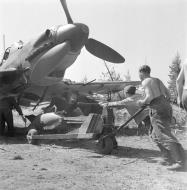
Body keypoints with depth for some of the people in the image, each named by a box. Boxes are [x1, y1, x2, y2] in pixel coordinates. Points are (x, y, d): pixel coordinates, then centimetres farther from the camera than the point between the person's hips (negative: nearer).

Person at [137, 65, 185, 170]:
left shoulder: (145, 82, -3)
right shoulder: (157, 80, 21)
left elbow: (150, 96, -16)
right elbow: (168, 95, 21)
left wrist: (143, 102, 1)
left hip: (158, 110, -9)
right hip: (166, 106, 9)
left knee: (164, 136, -12)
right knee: (155, 135, 16)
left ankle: (180, 161, -18)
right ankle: (169, 159, 13)